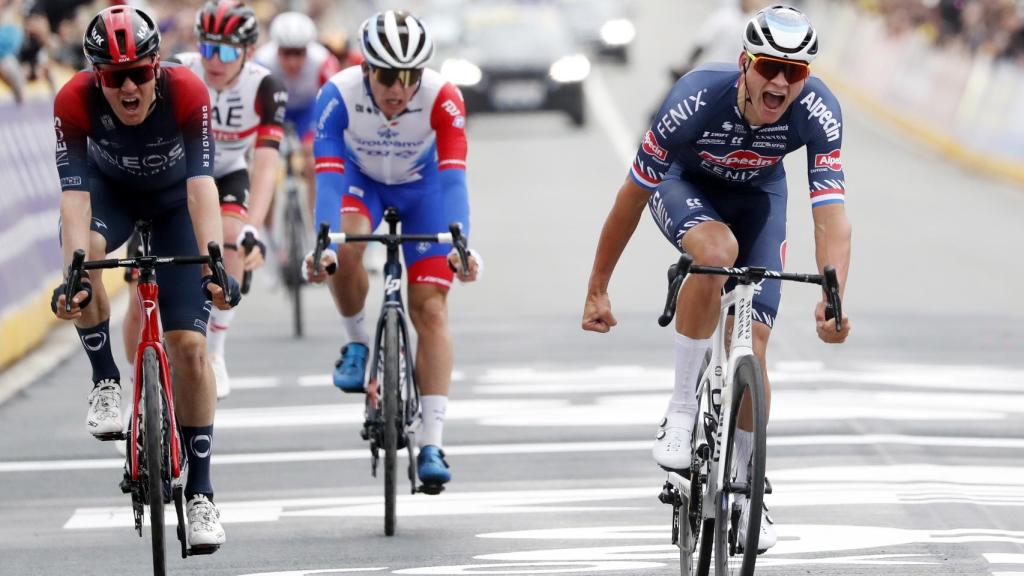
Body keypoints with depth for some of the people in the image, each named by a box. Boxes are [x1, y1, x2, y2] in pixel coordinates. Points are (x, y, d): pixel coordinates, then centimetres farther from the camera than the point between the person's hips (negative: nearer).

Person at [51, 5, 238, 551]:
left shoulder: (187, 92, -34)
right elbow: (75, 196, -37)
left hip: (173, 200, 0)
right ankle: (106, 382, -14)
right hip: (110, 191, 0)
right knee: (84, 251, -36)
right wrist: (73, 274, -51)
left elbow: (202, 185, -40)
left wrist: (214, 265, -54)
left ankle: (200, 491, 1)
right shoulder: (74, 101, -32)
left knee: (190, 347, -10)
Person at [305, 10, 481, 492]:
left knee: (430, 309, -10)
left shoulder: (443, 99, -34)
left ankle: (432, 444, -9)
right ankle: (358, 343, -3)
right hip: (361, 178, 0)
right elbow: (328, 176, -39)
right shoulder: (339, 95, -33)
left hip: (422, 186, 0)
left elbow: (453, 177, -40)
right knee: (344, 251, -33)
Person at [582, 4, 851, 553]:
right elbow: (632, 197, -25)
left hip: (756, 194, 2)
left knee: (751, 345, -7)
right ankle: (681, 411, -23)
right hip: (684, 184, -2)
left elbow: (831, 215, -36)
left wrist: (832, 300, -53)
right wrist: (597, 290, -19)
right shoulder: (697, 98, -36)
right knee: (717, 249, -37)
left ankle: (742, 488, 13)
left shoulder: (817, 111, -32)